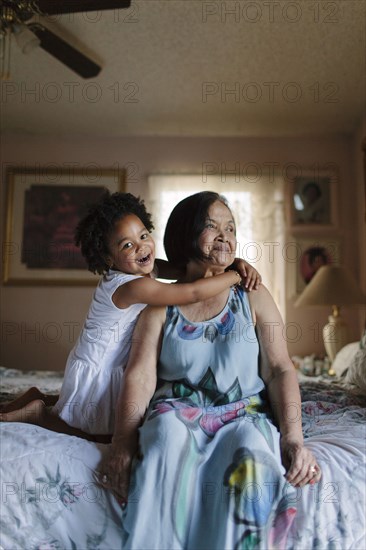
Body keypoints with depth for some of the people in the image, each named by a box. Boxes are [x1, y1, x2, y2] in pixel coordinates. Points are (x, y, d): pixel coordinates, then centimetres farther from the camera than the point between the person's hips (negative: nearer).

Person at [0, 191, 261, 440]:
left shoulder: (142, 269, -6)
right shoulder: (134, 287, -32)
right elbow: (193, 292, -37)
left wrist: (236, 263, -16)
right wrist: (234, 276, -24)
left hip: (111, 368, 9)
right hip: (94, 374, -9)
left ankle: (44, 398, 28)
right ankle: (39, 412, 12)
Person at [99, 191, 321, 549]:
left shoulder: (253, 297, 10)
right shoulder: (160, 306, 8)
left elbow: (280, 370, 3)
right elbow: (140, 375, -4)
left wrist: (293, 437, -13)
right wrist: (123, 441, -20)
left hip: (245, 412, 0)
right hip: (177, 410, 0)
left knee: (251, 458, -33)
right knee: (170, 435, -34)